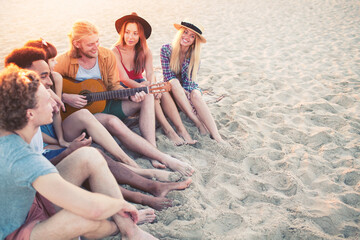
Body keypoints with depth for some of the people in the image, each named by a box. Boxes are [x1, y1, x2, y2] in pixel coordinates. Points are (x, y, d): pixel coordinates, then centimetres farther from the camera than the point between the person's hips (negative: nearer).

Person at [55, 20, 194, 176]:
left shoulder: (107, 56, 0)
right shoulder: (64, 62, -11)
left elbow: (114, 87, 3)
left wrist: (131, 95, -15)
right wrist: (65, 98, -21)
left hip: (104, 104, 6)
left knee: (147, 98, -14)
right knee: (112, 121, -38)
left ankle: (153, 150, -29)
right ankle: (165, 159, -39)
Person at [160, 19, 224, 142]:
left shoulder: (194, 56, -9)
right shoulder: (166, 50, -12)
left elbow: (189, 81, -13)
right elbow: (168, 77, -16)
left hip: (189, 88, 1)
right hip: (172, 90, 0)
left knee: (196, 95, -34)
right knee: (174, 83, -35)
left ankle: (217, 136, -46)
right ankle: (199, 124, -39)